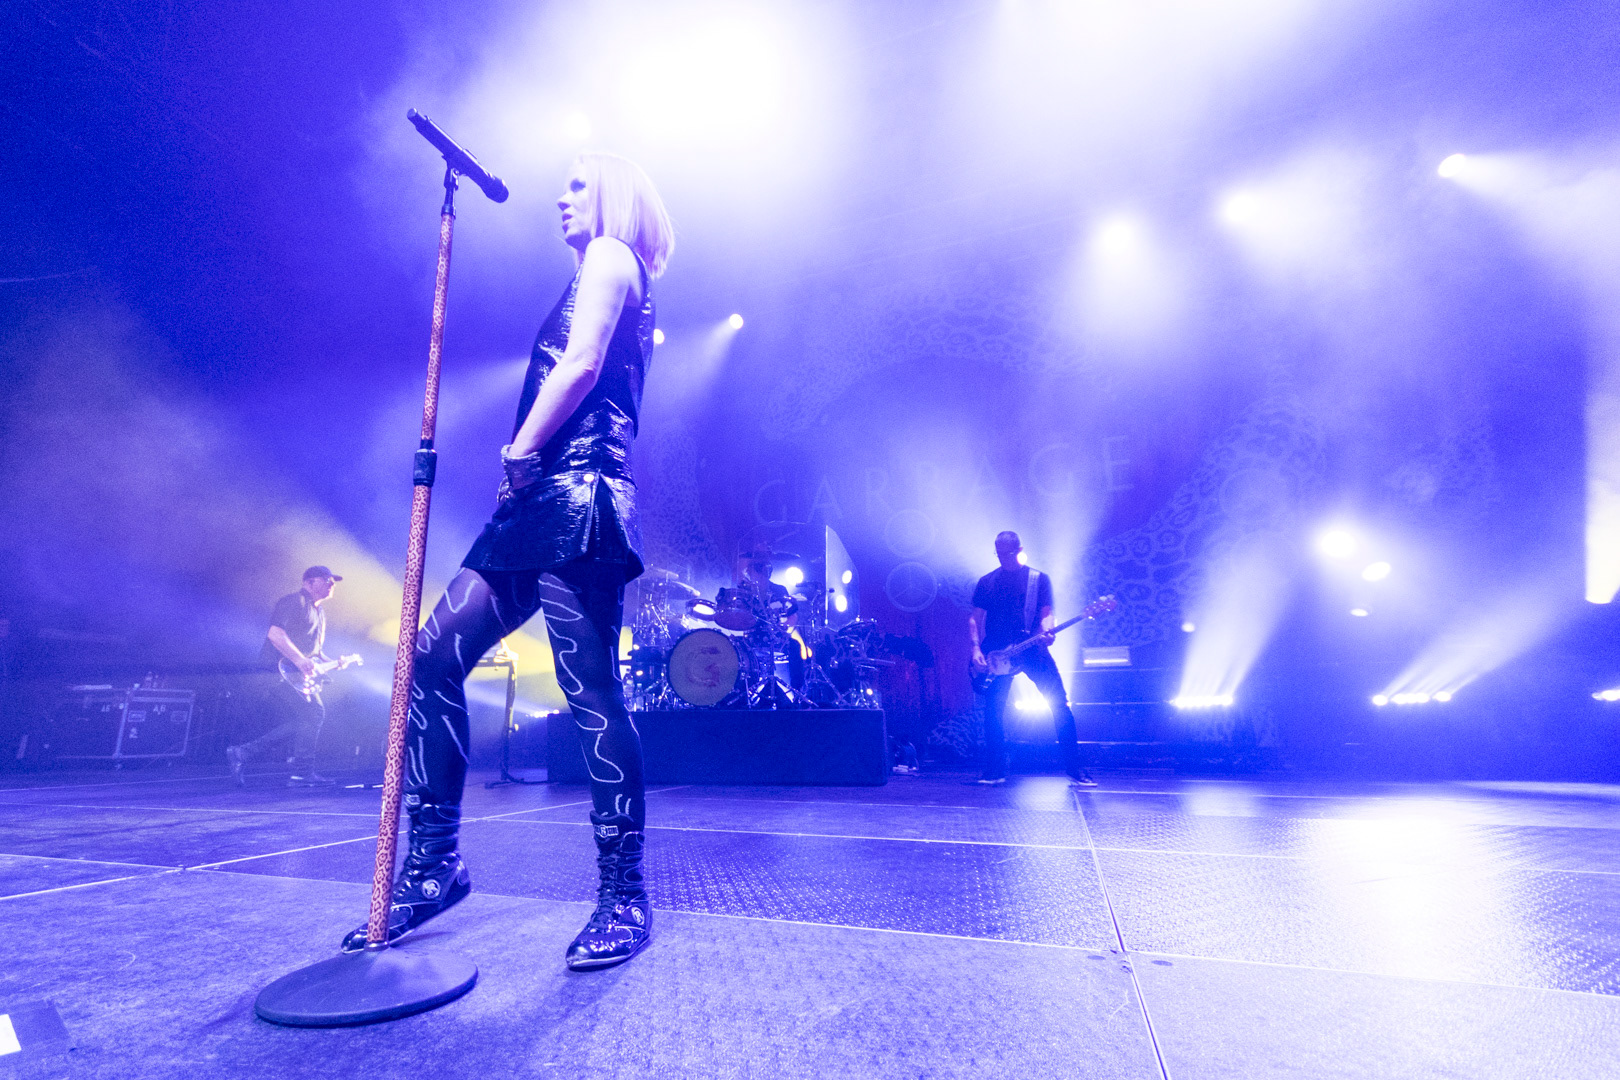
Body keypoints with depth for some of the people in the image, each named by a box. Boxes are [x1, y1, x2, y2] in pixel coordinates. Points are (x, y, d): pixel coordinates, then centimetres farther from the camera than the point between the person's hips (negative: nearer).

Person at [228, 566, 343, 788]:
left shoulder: (319, 612, 23)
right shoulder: (293, 601, -7)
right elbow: (275, 633, -20)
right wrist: (300, 660, -25)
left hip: (300, 676, 10)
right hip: (281, 671, -10)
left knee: (298, 723, 4)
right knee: (313, 712, -16)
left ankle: (242, 753, 13)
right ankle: (302, 772, -10)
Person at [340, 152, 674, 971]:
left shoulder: (610, 257, 6)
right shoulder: (600, 276, 32)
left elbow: (581, 365, -11)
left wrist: (518, 455, -6)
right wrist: (523, 472, 14)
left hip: (574, 499, -10)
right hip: (540, 506, 10)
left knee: (591, 693, -12)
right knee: (434, 657, 4)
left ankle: (625, 898, -1)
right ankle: (434, 862, 13)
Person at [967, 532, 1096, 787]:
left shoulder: (1039, 579, 8)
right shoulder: (987, 582, 12)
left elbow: (1045, 613, 0)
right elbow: (975, 618, 9)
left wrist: (1045, 632, -22)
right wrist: (976, 649, -6)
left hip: (1031, 649, -1)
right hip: (996, 653, 1)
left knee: (1060, 703, -9)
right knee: (993, 711, -3)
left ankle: (1075, 769, 0)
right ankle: (994, 772, 8)